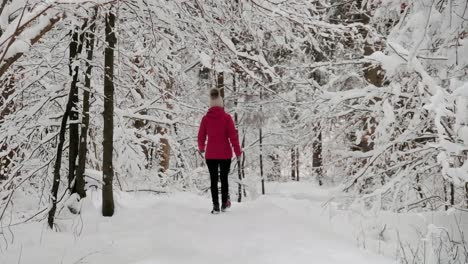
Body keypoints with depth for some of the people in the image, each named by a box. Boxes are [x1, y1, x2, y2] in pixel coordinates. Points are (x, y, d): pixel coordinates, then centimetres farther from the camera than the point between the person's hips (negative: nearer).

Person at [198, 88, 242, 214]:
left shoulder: (205, 118, -1)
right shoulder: (227, 117, -7)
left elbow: (201, 137, 6)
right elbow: (233, 135, -8)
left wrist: (201, 148, 25)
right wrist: (238, 151, 0)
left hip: (210, 154, 1)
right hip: (225, 154, -1)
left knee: (213, 180, 5)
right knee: (224, 178, 13)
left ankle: (216, 206, 2)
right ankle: (224, 203, 18)